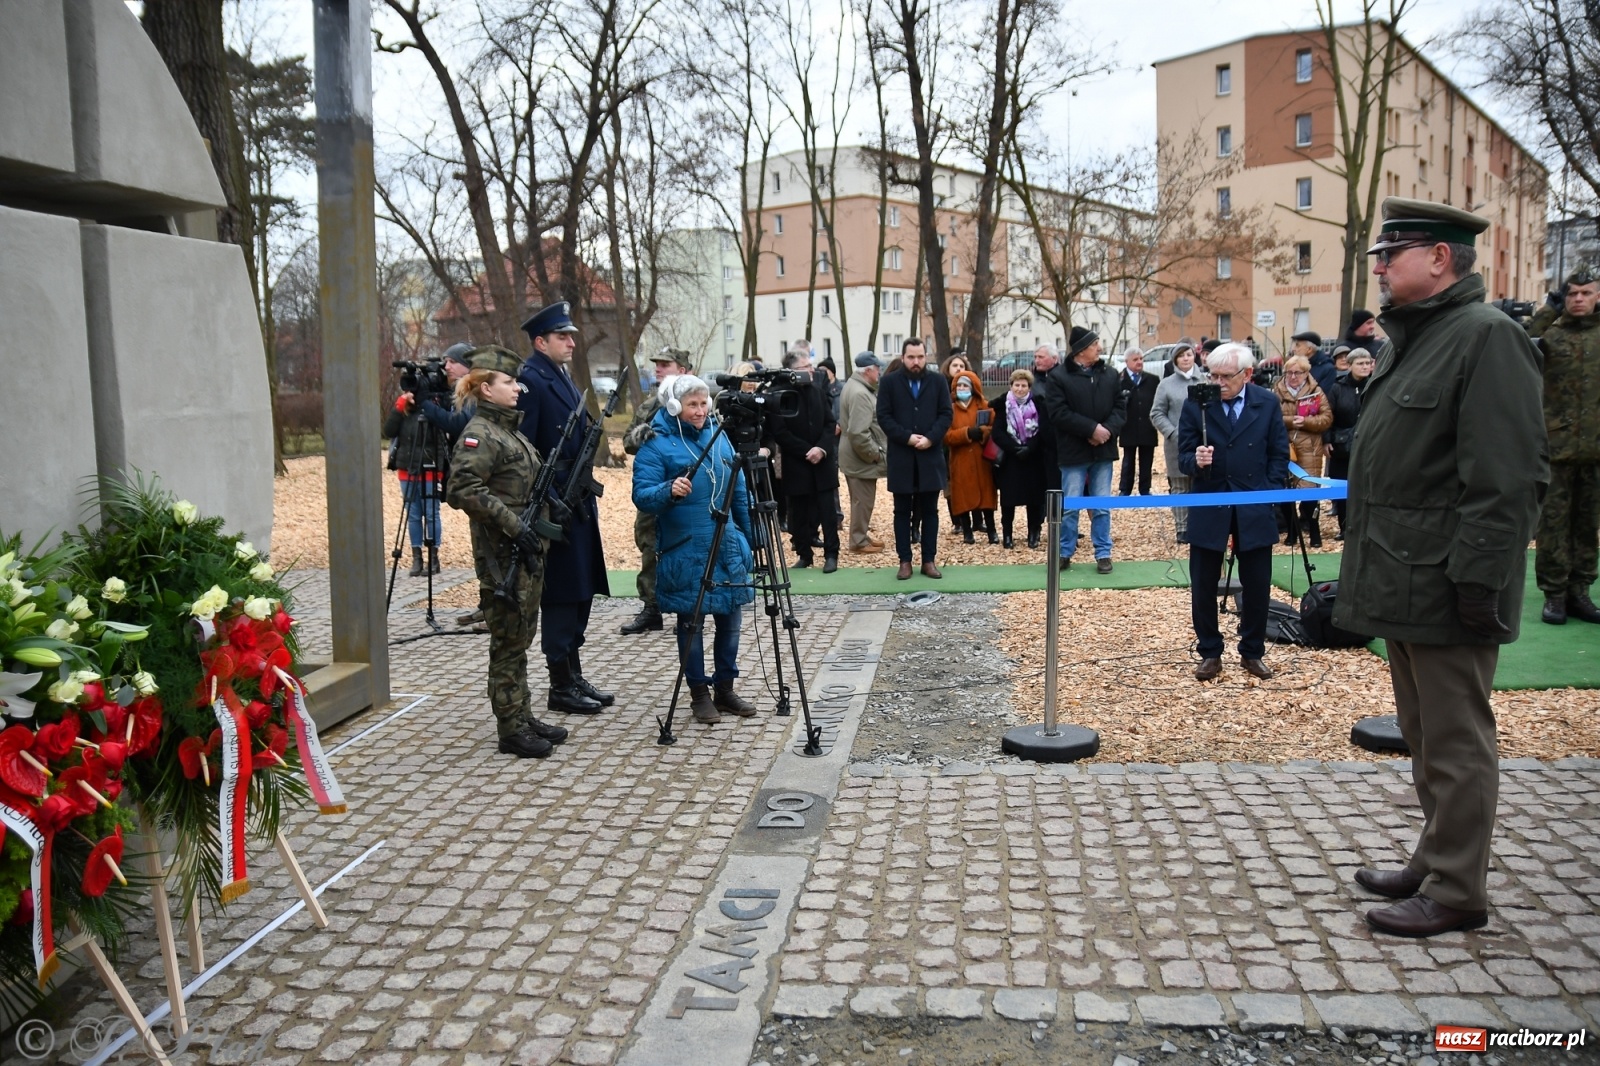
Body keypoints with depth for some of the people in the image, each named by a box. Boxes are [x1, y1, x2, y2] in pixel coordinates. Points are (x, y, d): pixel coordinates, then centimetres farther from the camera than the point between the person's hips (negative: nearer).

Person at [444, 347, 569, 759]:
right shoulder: (478, 433, -13)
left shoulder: (509, 429, 15)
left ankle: (524, 718, 25)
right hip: (501, 554, -9)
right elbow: (465, 490, -24)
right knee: (508, 642, -1)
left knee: (521, 638, 15)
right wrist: (514, 526, -24)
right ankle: (512, 731, 8)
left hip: (527, 550, 9)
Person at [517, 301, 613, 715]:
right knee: (561, 596, -2)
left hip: (578, 505, 9)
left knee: (580, 593, 14)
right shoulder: (529, 380, -13)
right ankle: (560, 688, 9)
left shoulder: (563, 378, 16)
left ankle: (574, 678, 25)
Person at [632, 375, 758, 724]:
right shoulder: (657, 446, -7)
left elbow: (739, 491, 15)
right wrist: (669, 491, -34)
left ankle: (725, 689, 24)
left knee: (730, 619, 9)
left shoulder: (719, 437, 9)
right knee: (692, 623, 5)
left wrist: (751, 536, 14)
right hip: (684, 551, -5)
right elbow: (641, 496, -15)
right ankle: (699, 694, 18)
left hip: (727, 547, 5)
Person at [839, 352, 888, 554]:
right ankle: (859, 541, 10)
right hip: (861, 457, -11)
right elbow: (858, 433, -30)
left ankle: (861, 535, 30)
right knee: (863, 500, 0)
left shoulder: (855, 385, 11)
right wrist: (875, 453, -18)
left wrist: (874, 451, 19)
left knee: (862, 499, 19)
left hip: (856, 456, 11)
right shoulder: (860, 394, -24)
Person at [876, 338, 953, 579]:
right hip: (901, 456, -1)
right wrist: (907, 437, -15)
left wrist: (930, 437, -13)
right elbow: (883, 416, -4)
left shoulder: (938, 381, 6)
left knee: (930, 511, 6)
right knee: (902, 511, 5)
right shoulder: (889, 382, 1)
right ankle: (905, 560, 11)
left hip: (930, 455, 1)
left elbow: (946, 414, 2)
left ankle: (929, 560, 12)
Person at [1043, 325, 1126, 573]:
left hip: (1103, 450, 4)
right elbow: (1058, 413, -14)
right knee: (1070, 506, 2)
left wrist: (1109, 429, -13)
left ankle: (1103, 553, 15)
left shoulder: (1110, 374, 8)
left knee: (1102, 506, 7)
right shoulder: (1057, 377, -5)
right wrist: (1092, 428, -18)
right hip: (1074, 451, -3)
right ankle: (1065, 553, 13)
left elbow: (1121, 406, 6)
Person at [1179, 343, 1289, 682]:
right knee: (1203, 587, 4)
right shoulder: (1195, 405, -4)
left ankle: (1252, 653, 24)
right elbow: (1183, 457, -3)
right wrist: (1196, 461, -25)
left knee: (1257, 586, 8)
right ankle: (1210, 654, 19)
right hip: (1208, 508, -1)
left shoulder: (1267, 403, 0)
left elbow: (1279, 454, 5)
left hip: (1254, 509, 1)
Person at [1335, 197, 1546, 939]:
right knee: (1424, 737, 19)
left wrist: (1477, 579, -23)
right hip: (1403, 583, 10)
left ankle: (1456, 891, 13)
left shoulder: (1487, 337, -13)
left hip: (1445, 590, -10)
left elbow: (1506, 478, -20)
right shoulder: (1411, 340, 17)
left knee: (1454, 741, 1)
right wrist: (1361, 572, 19)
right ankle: (1435, 863, 32)